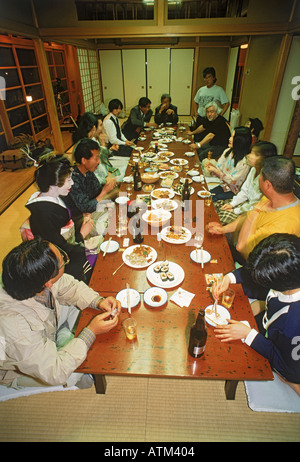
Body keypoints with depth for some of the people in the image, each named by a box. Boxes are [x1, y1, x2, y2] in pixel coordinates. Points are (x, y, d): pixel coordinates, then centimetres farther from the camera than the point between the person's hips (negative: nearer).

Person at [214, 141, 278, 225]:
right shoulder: (254, 169, -2)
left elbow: (257, 205, -25)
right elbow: (244, 191, 8)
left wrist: (236, 211, -17)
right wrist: (232, 204, -2)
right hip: (247, 201, 8)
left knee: (223, 216, -19)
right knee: (216, 205, 0)